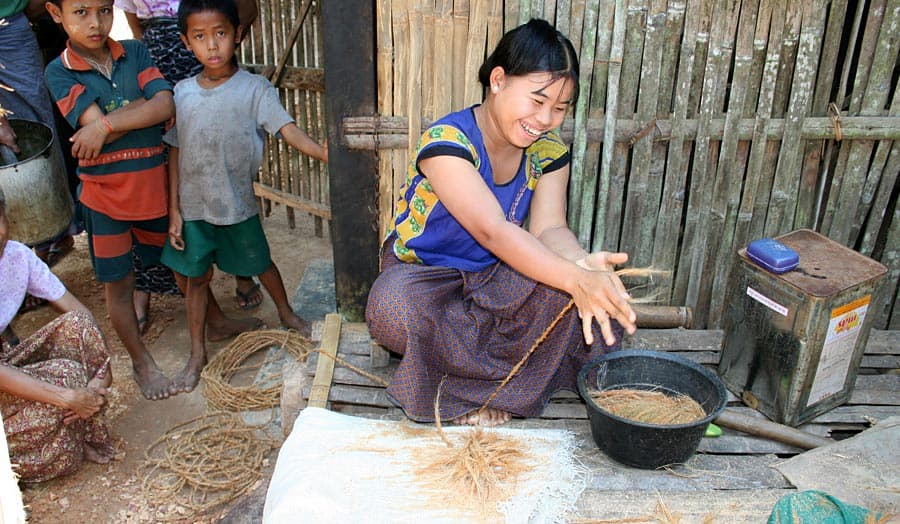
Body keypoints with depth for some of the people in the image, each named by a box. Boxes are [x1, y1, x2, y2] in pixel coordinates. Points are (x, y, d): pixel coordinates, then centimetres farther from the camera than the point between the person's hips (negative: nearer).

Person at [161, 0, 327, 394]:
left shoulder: (254, 89, -11)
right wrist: (174, 209, 1)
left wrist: (321, 152, -42)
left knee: (260, 264, 16)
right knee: (194, 277, 13)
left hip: (238, 205, -2)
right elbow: (175, 153, 2)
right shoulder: (182, 93, -2)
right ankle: (197, 353, 29)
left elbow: (286, 128, -23)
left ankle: (287, 314, 45)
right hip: (193, 207, 3)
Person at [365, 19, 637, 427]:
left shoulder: (549, 152, -3)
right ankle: (517, 378, -16)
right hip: (421, 275, -4)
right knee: (395, 307, -41)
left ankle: (465, 391, -14)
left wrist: (584, 264, -40)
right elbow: (493, 231, -35)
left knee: (600, 292, -21)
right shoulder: (447, 141, -24)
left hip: (493, 282, 5)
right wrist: (575, 279, -47)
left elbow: (549, 228, -16)